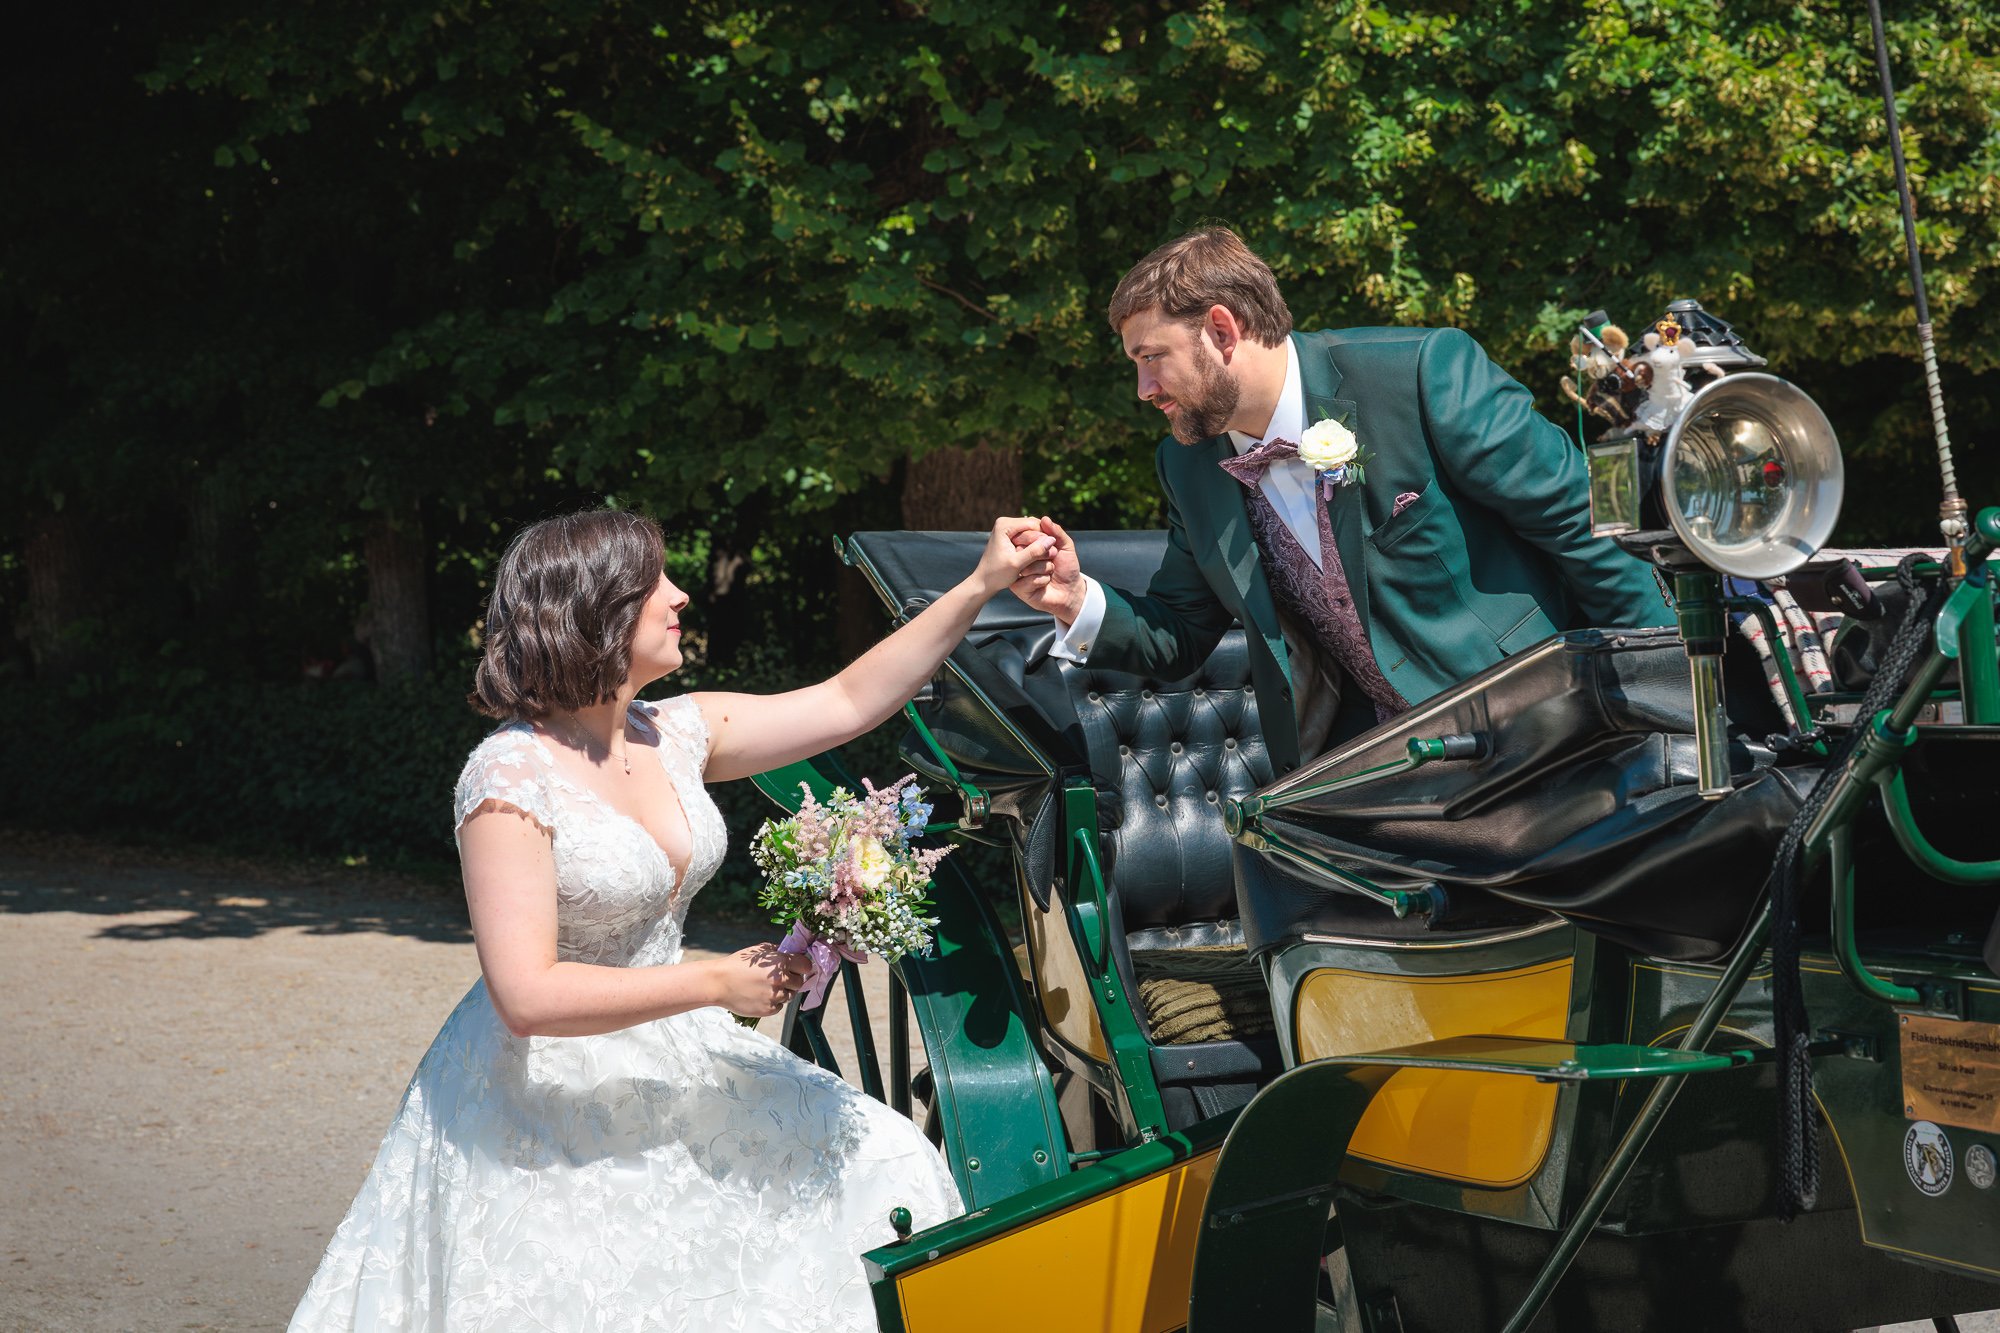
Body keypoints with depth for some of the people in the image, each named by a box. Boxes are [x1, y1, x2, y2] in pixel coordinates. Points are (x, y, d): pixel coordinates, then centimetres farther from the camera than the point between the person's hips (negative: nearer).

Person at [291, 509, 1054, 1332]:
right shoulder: (513, 779, -21)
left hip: (669, 1071, 8)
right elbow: (528, 996, -26)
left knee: (872, 1166, 2)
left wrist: (984, 585, 3)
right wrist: (716, 983, -21)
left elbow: (849, 702, 8)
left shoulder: (676, 735, 1)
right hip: (547, 1102, -8)